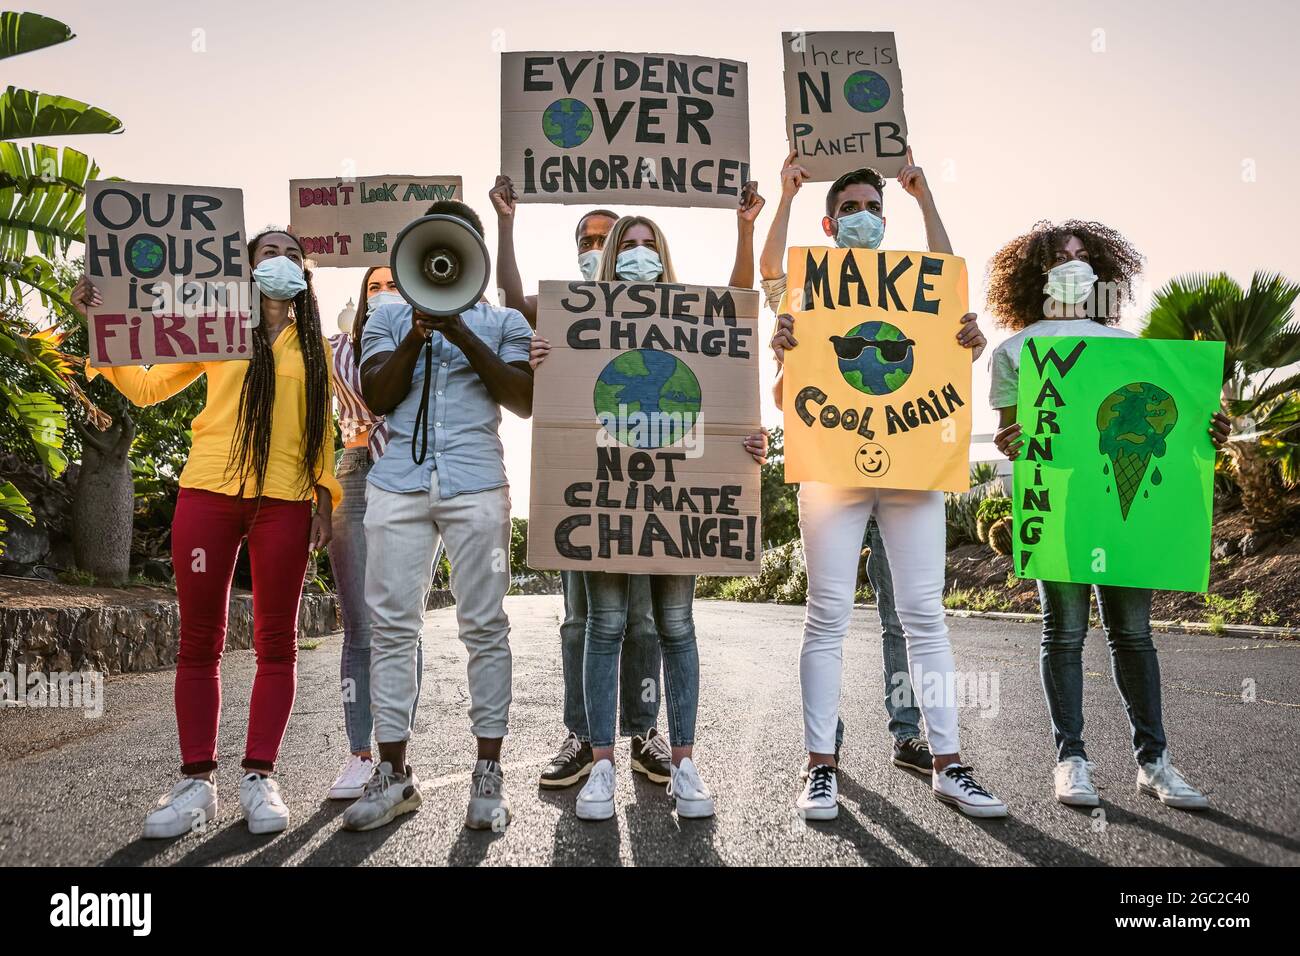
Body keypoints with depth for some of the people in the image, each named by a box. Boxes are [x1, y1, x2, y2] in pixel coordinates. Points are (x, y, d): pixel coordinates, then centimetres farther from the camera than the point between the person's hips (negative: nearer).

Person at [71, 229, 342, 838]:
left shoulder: (316, 346, 14)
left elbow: (321, 429, 13)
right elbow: (147, 386, 15)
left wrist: (325, 499, 5)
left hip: (284, 503, 1)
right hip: (209, 493, 0)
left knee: (276, 642, 1)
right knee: (199, 641, 1)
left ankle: (259, 776, 9)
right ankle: (196, 781, 9)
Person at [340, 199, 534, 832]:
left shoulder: (504, 322, 14)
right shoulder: (389, 316, 18)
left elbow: (525, 401, -1)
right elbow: (375, 397, 4)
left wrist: (463, 335, -8)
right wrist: (417, 335, -8)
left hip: (476, 484, -1)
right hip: (398, 484, 2)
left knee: (484, 627, -2)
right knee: (391, 625, 0)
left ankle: (488, 773, 7)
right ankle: (394, 773, 10)